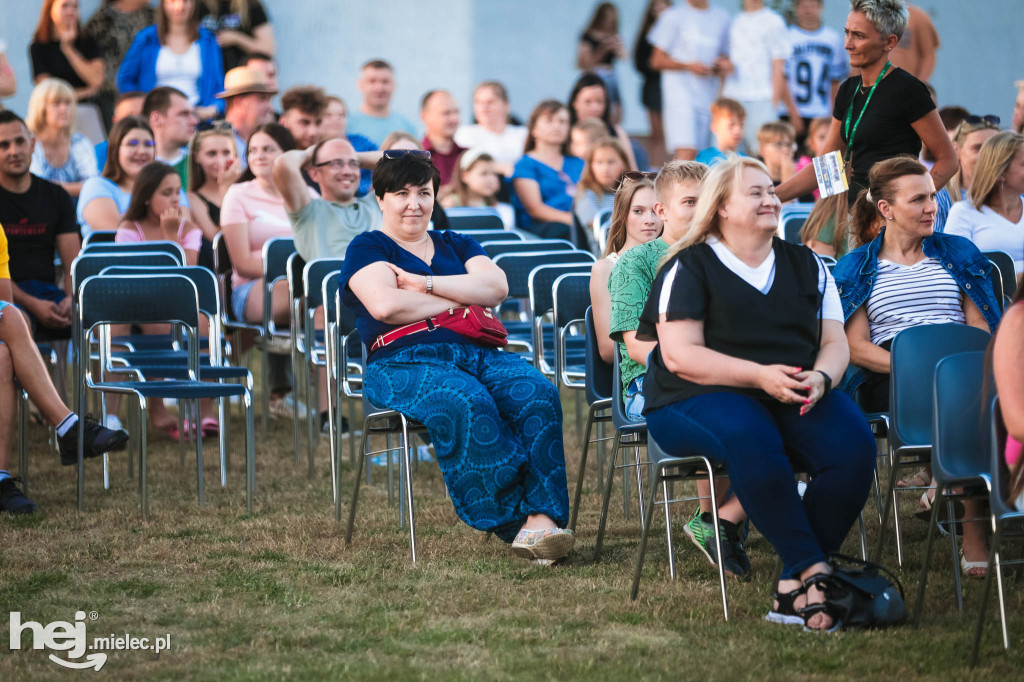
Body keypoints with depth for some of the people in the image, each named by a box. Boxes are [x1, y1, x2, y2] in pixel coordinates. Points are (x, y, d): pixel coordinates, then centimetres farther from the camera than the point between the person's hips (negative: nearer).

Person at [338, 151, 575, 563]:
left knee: (537, 394, -28)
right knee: (469, 403, -38)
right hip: (404, 364, -5)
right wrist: (457, 302, 2)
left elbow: (497, 287, 7)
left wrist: (427, 284, -2)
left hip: (478, 354, 5)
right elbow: (386, 305, -9)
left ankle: (541, 519, -41)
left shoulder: (457, 246, 28)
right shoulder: (367, 249, 13)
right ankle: (514, 522, -36)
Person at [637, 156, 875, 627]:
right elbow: (680, 355, -8)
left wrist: (820, 377, -11)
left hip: (795, 395, 4)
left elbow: (836, 342, 15)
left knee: (853, 442, -27)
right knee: (752, 439, -39)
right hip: (702, 396, -4)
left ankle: (794, 588, -28)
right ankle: (813, 571, -38)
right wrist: (760, 375, -20)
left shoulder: (806, 265, 19)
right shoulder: (689, 267, 4)